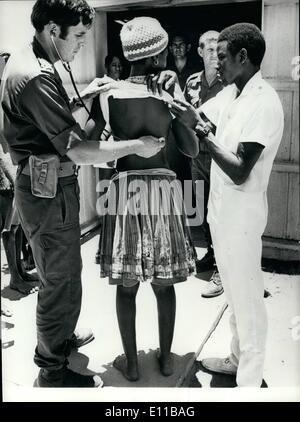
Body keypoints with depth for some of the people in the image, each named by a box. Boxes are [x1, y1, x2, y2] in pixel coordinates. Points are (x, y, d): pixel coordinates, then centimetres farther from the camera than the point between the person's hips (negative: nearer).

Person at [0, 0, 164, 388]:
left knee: (58, 274, 24)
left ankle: (59, 338, 45)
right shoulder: (36, 76, -23)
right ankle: (53, 370, 23)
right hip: (49, 191, -10)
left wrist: (79, 99, 12)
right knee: (61, 280, 4)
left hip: (44, 185, 10)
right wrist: (137, 146, -17)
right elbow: (78, 151, -27)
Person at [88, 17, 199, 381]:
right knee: (163, 281, 14)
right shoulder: (170, 97, -8)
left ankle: (131, 362, 24)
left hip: (124, 191, 0)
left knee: (127, 283, 11)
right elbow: (192, 151, 0)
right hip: (163, 191, 0)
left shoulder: (108, 97, -7)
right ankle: (166, 358, 29)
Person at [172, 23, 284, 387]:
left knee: (247, 297, 5)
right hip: (221, 210, 8)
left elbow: (239, 172, -25)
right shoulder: (229, 94, 7)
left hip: (241, 215, -8)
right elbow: (195, 119, 14)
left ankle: (249, 380, 23)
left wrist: (201, 130, -24)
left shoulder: (264, 103, -19)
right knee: (232, 292, 20)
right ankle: (238, 358, 39)